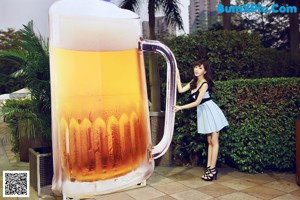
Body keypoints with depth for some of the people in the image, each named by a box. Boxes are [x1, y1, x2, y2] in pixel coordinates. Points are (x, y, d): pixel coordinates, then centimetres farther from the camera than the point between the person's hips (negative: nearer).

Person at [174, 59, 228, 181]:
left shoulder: (205, 83, -16)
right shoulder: (194, 82, 9)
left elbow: (197, 102, -21)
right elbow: (181, 90, 3)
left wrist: (181, 107, -20)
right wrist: (177, 76, 4)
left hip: (210, 111, -8)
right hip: (203, 112, 8)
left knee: (214, 142, -2)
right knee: (209, 142, 11)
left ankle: (212, 169, 3)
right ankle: (209, 168, 16)